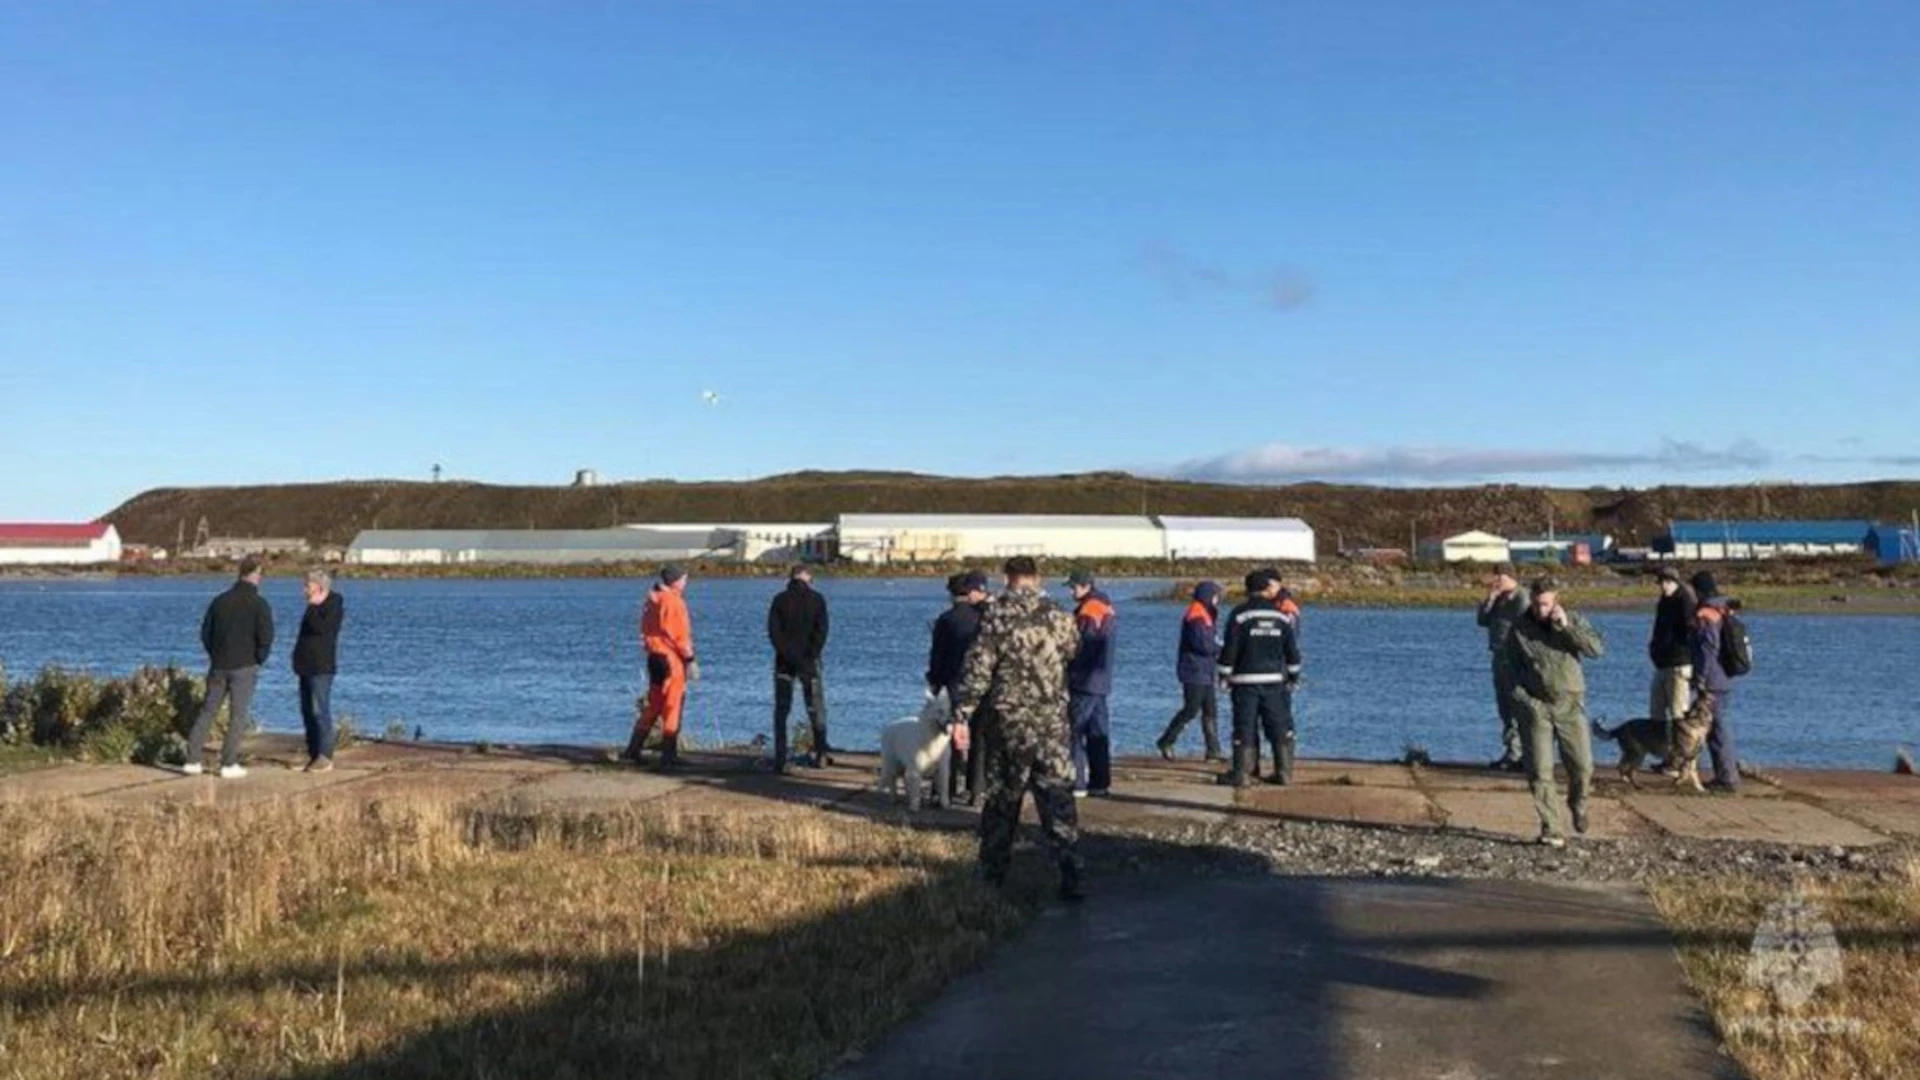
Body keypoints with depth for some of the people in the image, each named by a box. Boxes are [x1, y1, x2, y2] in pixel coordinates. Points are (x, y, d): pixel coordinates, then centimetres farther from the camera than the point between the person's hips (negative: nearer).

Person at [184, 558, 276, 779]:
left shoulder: (220, 600, 7)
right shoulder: (259, 604, -9)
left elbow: (205, 633, 11)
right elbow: (266, 637, -14)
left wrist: (216, 657, 17)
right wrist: (258, 660, 2)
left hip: (218, 666, 5)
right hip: (244, 668, -5)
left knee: (207, 711, 12)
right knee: (238, 715, 0)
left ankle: (192, 761, 11)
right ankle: (229, 765, -1)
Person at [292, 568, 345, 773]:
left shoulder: (334, 606, -10)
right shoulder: (317, 607, 18)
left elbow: (321, 627, -26)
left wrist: (313, 608, -15)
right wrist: (299, 661, 18)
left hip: (321, 668, -10)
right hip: (307, 667, 10)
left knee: (320, 711, -13)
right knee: (308, 712, 10)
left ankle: (325, 759, -13)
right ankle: (313, 755, 15)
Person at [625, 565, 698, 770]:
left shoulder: (653, 600, 11)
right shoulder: (673, 601, -15)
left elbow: (645, 630, 14)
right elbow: (681, 636, -17)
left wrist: (651, 649, 19)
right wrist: (690, 660, -12)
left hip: (655, 658, 8)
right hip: (671, 659, -8)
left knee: (653, 705, 17)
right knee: (672, 707, -1)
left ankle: (634, 749, 20)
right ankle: (668, 756, 2)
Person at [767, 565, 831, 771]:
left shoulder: (780, 600, 2)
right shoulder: (816, 599, 0)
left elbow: (773, 631, -5)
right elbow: (821, 631, -7)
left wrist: (787, 655, -6)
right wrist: (811, 657, -6)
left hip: (785, 662, 1)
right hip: (808, 662, -1)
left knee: (781, 710, 5)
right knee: (816, 708, 9)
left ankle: (780, 759, 0)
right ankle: (821, 753, 8)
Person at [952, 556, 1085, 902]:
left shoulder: (996, 617, -8)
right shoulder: (1058, 616, 1)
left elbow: (977, 670, -11)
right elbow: (1073, 650, 21)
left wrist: (961, 717, -9)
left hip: (1008, 722, -2)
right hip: (1052, 724, 2)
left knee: (1001, 799, 11)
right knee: (1057, 798, 3)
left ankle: (992, 873, 21)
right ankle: (1071, 876, -4)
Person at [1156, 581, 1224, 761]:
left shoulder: (1205, 615, 18)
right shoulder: (1196, 616, -15)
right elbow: (1203, 644, -22)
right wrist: (1220, 648, -8)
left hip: (1206, 673, 10)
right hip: (1194, 673, -10)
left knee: (1211, 712, 8)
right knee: (1191, 710, -5)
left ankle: (1213, 750, 9)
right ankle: (1166, 742, 6)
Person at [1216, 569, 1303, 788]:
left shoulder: (1239, 615, -7)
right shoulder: (1282, 616, 4)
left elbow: (1230, 649, -8)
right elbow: (1292, 650, 8)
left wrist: (1224, 675, 1)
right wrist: (1294, 676, 18)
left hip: (1245, 680, -3)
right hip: (1274, 680, 3)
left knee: (1244, 727, -1)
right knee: (1279, 727, 9)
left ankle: (1242, 773, -1)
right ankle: (1284, 772, 12)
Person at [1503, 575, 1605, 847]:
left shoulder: (1573, 620, 1)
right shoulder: (1519, 628, 1)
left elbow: (1597, 649, -11)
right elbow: (1511, 667, 6)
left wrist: (1567, 627, -19)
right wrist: (1523, 699, -3)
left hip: (1570, 704, 0)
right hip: (1536, 706, 0)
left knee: (1582, 765, -2)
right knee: (1540, 771, -4)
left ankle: (1577, 804, 30)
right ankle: (1550, 829, 6)